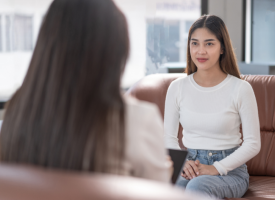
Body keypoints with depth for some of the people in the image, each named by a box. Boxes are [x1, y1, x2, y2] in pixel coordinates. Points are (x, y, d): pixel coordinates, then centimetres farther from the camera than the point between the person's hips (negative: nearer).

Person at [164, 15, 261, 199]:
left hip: (230, 169, -2)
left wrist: (216, 168, -14)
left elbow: (253, 144, -3)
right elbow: (169, 137, 11)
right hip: (189, 167, 2)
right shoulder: (177, 87, 5)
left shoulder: (241, 89, -5)